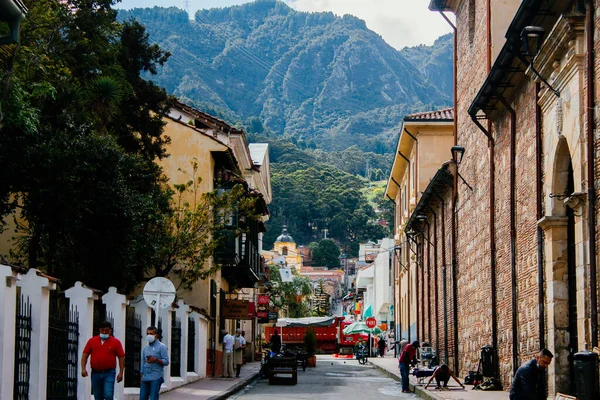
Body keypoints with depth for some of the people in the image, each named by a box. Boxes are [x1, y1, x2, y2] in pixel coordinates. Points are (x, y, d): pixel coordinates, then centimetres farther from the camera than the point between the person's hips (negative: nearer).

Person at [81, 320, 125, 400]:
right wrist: (83, 369, -5)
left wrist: (121, 373, -6)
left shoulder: (116, 342, 1)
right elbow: (85, 355, 7)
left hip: (109, 373, -3)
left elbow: (121, 357, 1)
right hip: (95, 373, 3)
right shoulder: (92, 341, 7)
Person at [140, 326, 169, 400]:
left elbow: (166, 361, -7)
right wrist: (141, 376, 17)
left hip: (156, 378, -6)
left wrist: (155, 360, -22)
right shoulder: (145, 348, 18)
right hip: (145, 378, 6)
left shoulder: (161, 347, -1)